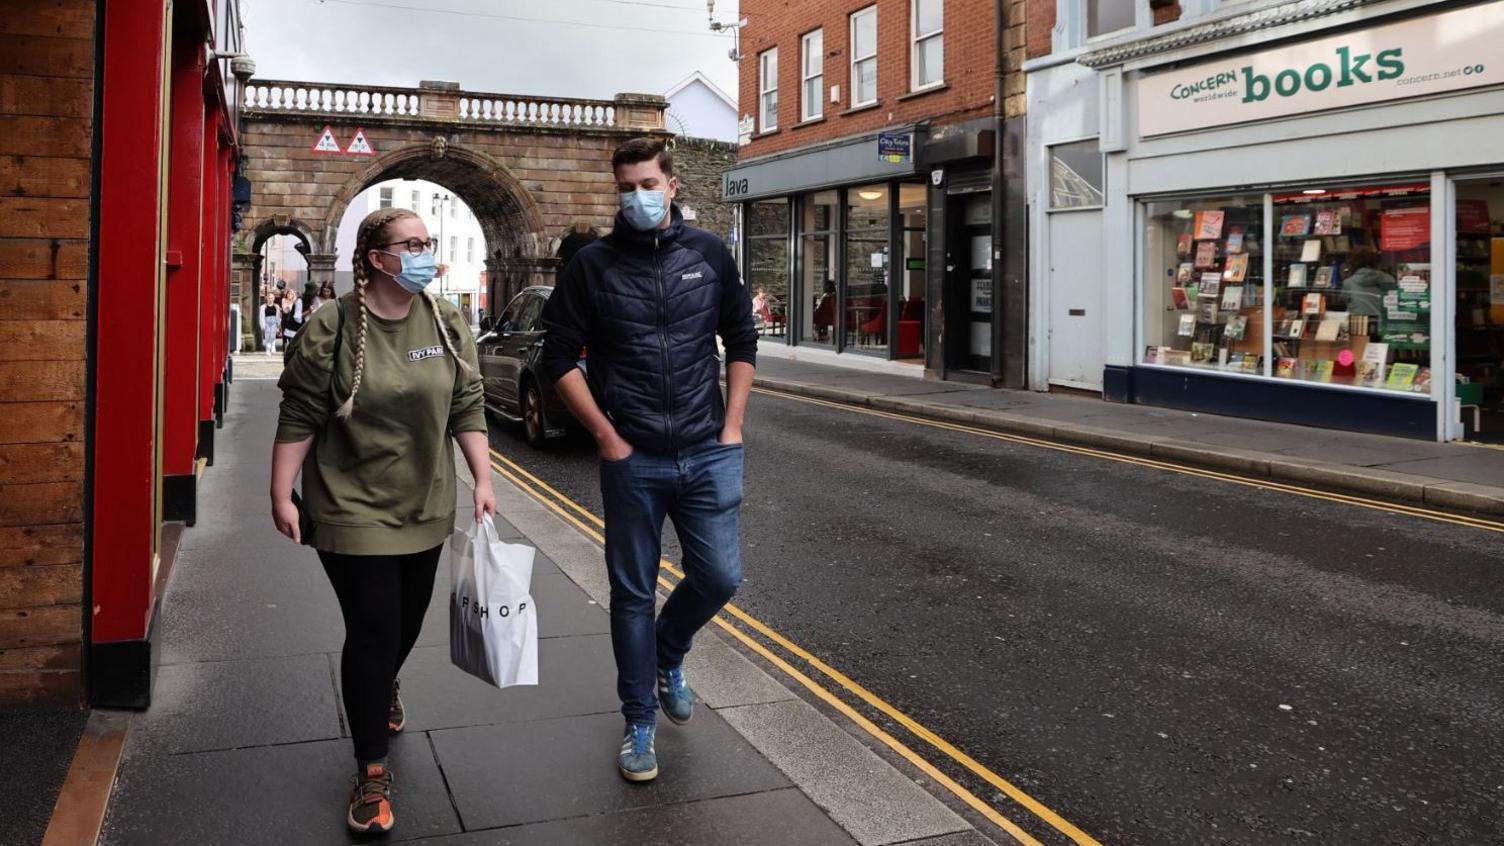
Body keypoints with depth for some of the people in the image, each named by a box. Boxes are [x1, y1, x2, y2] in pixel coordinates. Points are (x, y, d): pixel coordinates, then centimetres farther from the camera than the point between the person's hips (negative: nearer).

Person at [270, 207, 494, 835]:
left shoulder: (447, 325, 0)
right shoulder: (332, 328, -13)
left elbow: (467, 407, 4)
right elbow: (299, 419, -9)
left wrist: (482, 480, 0)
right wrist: (281, 495, -9)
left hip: (425, 508, 5)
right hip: (353, 512, -4)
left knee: (406, 624, 18)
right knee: (372, 634, -4)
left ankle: (383, 689, 52)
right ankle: (373, 773, 10)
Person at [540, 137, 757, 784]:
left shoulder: (708, 253, 5)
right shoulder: (593, 264, -1)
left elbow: (741, 340, 11)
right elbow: (559, 358, 1)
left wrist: (732, 425, 3)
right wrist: (605, 434, -5)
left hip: (709, 453, 2)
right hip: (631, 461, -2)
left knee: (719, 577, 3)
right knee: (633, 594, 7)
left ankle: (668, 657, 35)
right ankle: (639, 723, 22)